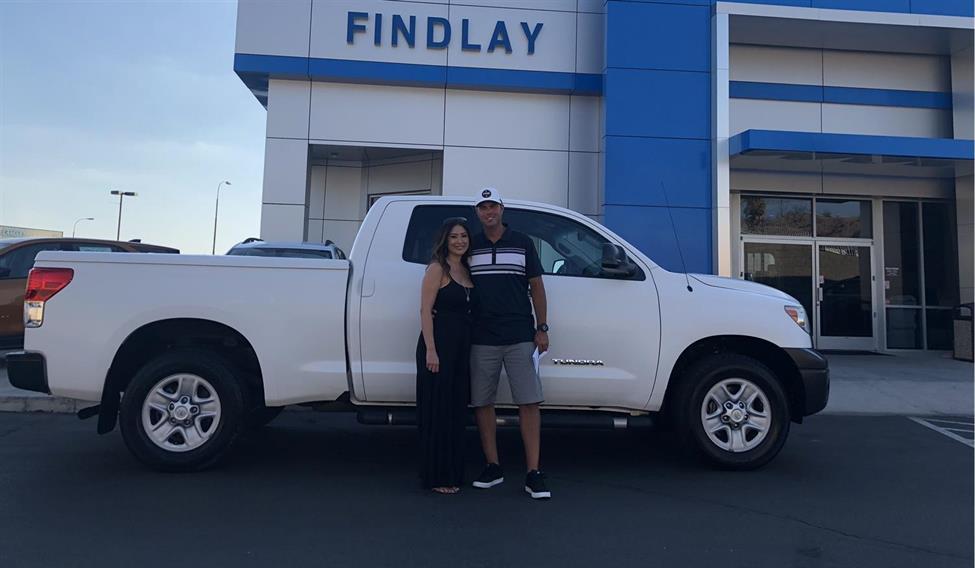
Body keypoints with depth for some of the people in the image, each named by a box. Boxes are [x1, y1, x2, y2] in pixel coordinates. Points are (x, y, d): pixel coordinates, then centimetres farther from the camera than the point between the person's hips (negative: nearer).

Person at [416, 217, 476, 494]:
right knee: (438, 410, -2)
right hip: (439, 342, -7)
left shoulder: (467, 271, 16)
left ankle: (453, 472, 20)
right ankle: (436, 476, 7)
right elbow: (425, 310, -11)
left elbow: (469, 310, 15)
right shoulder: (437, 268, -5)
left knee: (457, 409, 10)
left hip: (462, 346, 7)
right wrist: (430, 350, -18)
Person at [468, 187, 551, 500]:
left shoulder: (522, 242, 7)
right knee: (482, 403, 6)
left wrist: (542, 328, 0)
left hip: (520, 338, -2)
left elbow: (536, 287, 7)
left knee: (529, 403, -4)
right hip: (481, 339, 2)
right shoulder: (470, 247, 10)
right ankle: (493, 467, 19)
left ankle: (533, 474, 2)